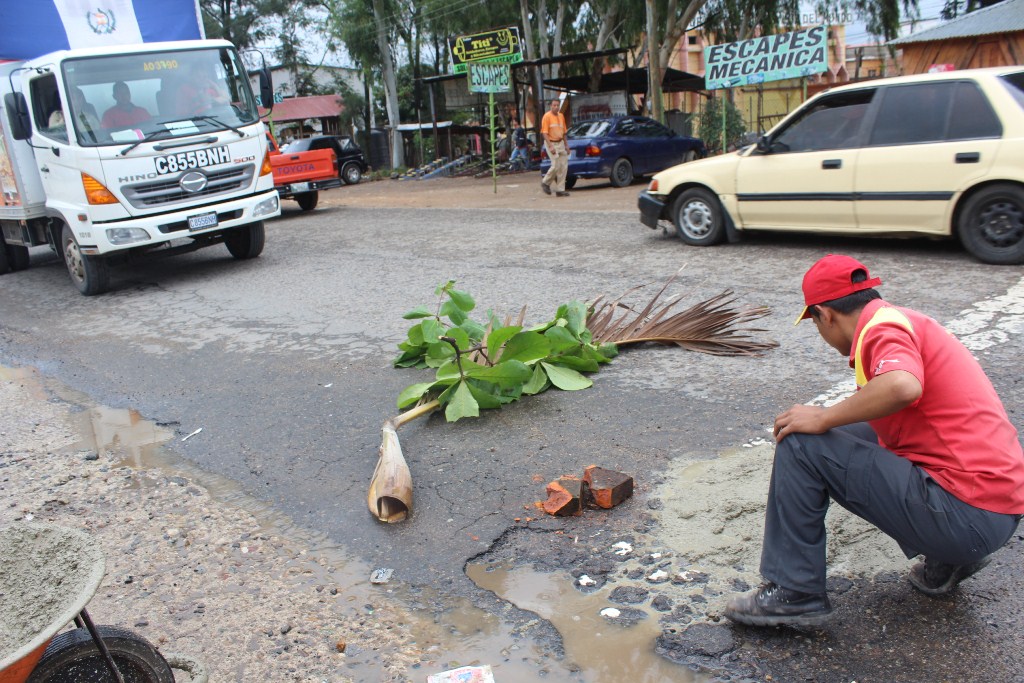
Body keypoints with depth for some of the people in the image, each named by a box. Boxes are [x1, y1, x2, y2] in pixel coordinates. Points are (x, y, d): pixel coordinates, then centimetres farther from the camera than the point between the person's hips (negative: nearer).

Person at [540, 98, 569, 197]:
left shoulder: (561, 116, 12)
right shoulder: (547, 116, -8)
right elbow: (544, 133, -13)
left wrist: (566, 145, 15)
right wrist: (550, 146, -21)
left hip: (560, 143, 7)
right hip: (551, 143, -7)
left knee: (564, 166, 1)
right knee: (556, 166, -13)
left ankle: (560, 190, 7)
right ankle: (545, 182, 11)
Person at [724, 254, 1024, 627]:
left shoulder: (883, 326, -12)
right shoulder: (907, 321, 18)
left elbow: (902, 387, -35)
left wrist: (824, 418, -19)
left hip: (967, 514, -10)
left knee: (800, 445, -11)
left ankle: (794, 594, -2)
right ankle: (945, 560, 19)